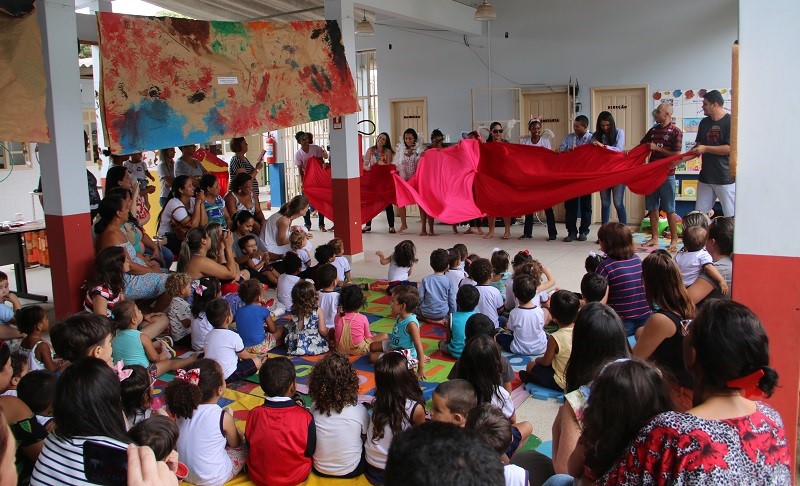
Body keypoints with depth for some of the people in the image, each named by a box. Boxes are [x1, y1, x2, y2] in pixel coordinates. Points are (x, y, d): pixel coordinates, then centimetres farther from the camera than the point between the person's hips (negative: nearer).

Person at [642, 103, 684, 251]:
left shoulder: (676, 132, -8)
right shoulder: (653, 130, 10)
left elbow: (676, 155, -13)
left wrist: (657, 148, -15)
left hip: (667, 175, -6)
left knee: (669, 209, -1)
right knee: (652, 208, 9)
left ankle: (674, 240, 7)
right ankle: (654, 238, 17)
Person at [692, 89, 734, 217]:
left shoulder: (730, 121, -9)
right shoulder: (704, 123, 13)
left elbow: (730, 148, -17)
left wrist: (706, 148, -16)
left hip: (726, 178, -7)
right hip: (706, 176, 7)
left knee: (731, 216, -3)